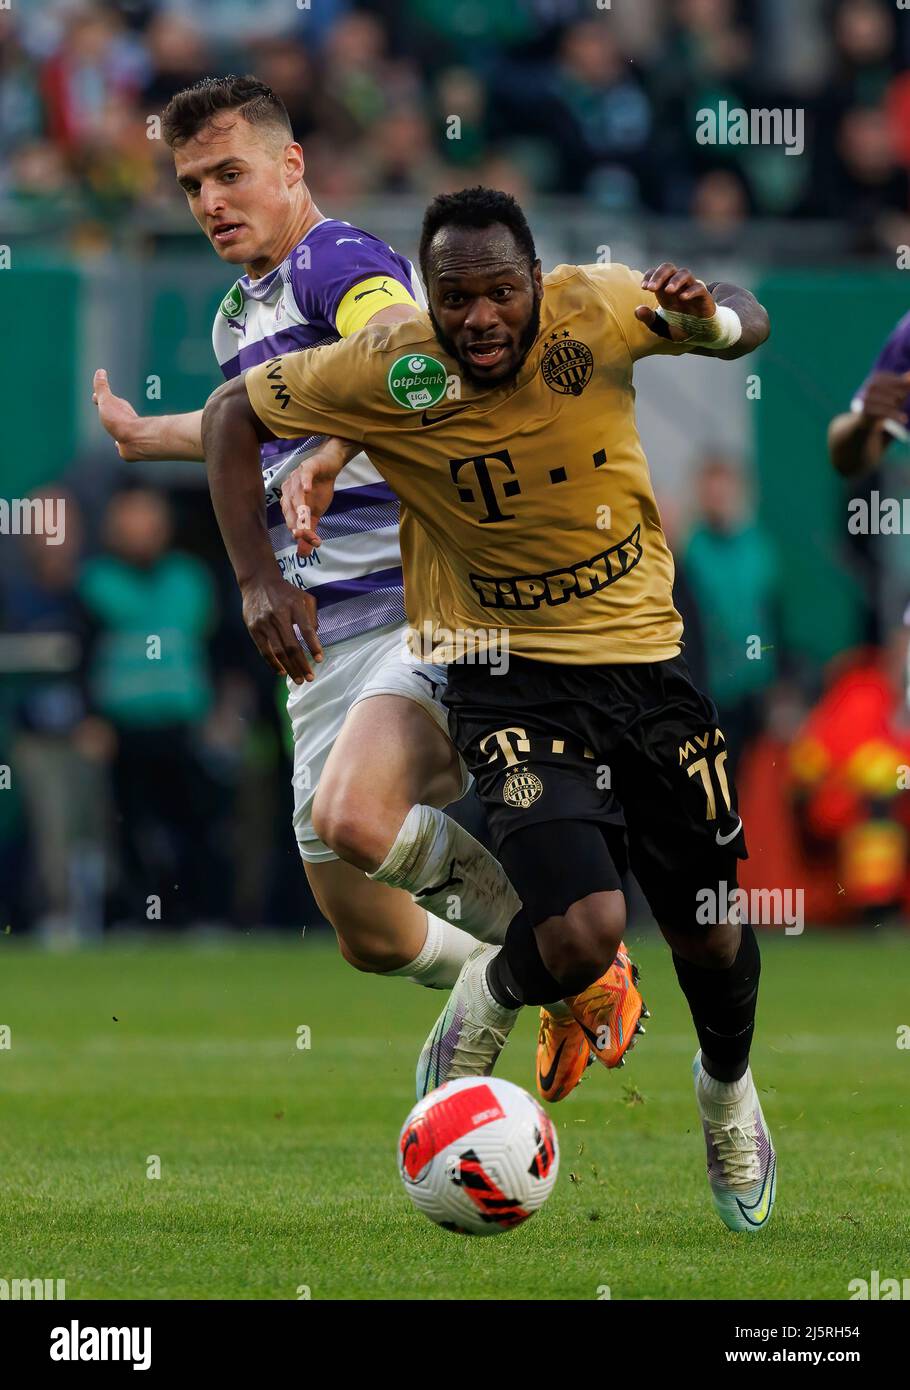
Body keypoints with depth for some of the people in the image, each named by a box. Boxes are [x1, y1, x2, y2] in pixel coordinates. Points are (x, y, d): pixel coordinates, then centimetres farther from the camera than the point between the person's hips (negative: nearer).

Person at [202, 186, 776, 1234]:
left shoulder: (596, 310, -14)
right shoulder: (387, 371, -18)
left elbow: (746, 326, 3)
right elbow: (231, 413, -2)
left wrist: (710, 317, -22)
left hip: (645, 658, 3)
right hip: (510, 676, -3)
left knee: (711, 938, 12)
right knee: (582, 936, -23)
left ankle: (727, 1090, 47)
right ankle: (488, 1000, 14)